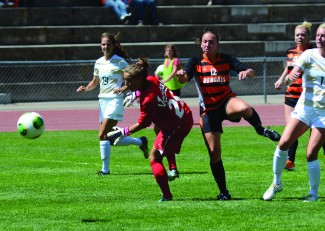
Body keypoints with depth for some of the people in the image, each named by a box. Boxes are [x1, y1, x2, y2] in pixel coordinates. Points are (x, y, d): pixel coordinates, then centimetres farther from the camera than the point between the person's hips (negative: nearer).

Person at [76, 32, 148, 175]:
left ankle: (105, 169, -11)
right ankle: (140, 142, 26)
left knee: (102, 136, -16)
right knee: (110, 138, 7)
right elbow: (95, 82, 23)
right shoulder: (99, 63, 12)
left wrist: (123, 88, -22)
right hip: (103, 100, 7)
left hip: (115, 100, -7)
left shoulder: (120, 62, -6)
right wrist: (86, 88, 4)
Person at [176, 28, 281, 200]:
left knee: (244, 108, -38)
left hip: (226, 101, -1)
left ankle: (260, 129, -7)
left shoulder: (226, 60, 0)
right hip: (208, 110, 1)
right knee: (214, 152, -4)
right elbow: (184, 79, -17)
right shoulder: (196, 62, -1)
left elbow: (251, 72, -6)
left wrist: (247, 72, -30)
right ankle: (223, 192, 9)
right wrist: (181, 75, -42)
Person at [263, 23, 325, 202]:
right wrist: (290, 77, -37)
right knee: (284, 143, -11)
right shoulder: (309, 55, -2)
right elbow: (293, 75, -14)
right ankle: (276, 183, 8)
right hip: (304, 107, 2)